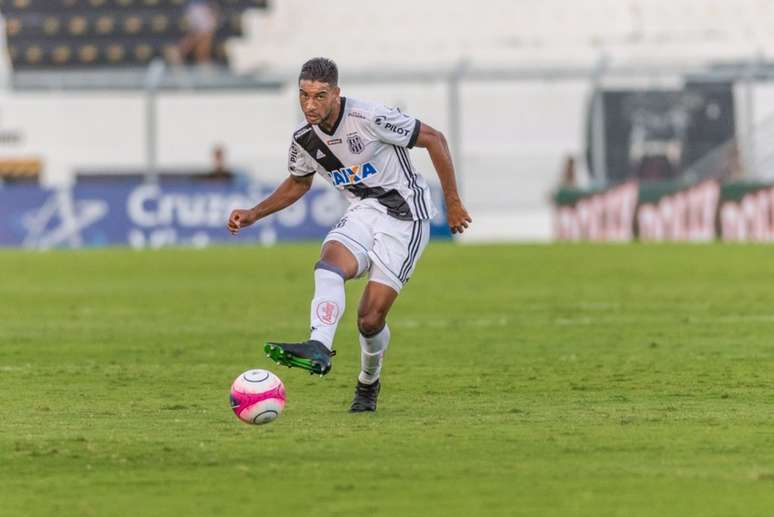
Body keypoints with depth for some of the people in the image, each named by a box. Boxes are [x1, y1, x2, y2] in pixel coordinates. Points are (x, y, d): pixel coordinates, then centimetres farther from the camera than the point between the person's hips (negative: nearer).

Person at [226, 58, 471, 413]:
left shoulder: (370, 118, -21)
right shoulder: (304, 139, -1)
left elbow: (434, 139, -11)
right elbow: (298, 183, 22)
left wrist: (453, 203, -9)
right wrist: (253, 215, 10)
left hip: (404, 216, -5)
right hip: (362, 213, 5)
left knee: (370, 319, -11)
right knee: (329, 264, -29)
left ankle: (368, 384, 17)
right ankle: (319, 348, -47)